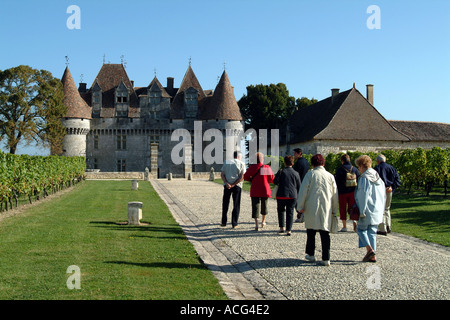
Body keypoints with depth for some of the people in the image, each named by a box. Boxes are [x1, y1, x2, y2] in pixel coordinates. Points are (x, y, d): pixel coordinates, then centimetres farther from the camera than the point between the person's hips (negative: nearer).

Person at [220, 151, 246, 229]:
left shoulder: (226, 162, 9)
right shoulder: (242, 164, 0)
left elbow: (222, 174, 0)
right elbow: (242, 177, -10)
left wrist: (227, 183, -9)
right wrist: (234, 184, -11)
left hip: (227, 185, 3)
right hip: (237, 186, -2)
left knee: (225, 204, 13)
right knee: (236, 205, 5)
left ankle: (224, 222, 15)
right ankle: (234, 224, 3)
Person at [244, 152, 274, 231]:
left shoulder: (253, 167, -9)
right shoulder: (267, 167, -6)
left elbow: (245, 177, -5)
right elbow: (272, 179, -2)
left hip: (255, 190, -2)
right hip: (265, 190, 2)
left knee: (255, 206, -1)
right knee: (264, 205, 20)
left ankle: (256, 224, -16)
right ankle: (263, 221, 37)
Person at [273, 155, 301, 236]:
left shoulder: (281, 172, -4)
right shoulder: (296, 173, 5)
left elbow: (275, 181, -10)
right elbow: (298, 186, 9)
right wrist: (296, 195, 22)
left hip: (282, 195, -2)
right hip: (292, 196, 2)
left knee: (281, 211, 17)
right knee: (290, 212, 5)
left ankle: (281, 227, 13)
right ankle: (288, 230, 2)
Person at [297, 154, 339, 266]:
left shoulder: (310, 174, -2)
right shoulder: (330, 176, 7)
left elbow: (303, 191, -5)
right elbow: (335, 195, 11)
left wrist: (300, 206, 2)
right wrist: (335, 210, 19)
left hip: (312, 209, -2)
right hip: (326, 209, 2)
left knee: (311, 231, 13)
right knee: (325, 232, 3)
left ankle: (310, 254, 22)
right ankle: (326, 258, -2)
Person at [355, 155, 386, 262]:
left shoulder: (364, 178, -13)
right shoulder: (378, 177, 9)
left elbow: (363, 196, -17)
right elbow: (383, 195, 13)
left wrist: (362, 211, -15)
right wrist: (381, 210, 20)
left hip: (368, 209, -7)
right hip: (377, 211, 7)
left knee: (361, 228, 9)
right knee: (372, 231, 12)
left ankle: (370, 249, -8)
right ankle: (372, 256, 11)